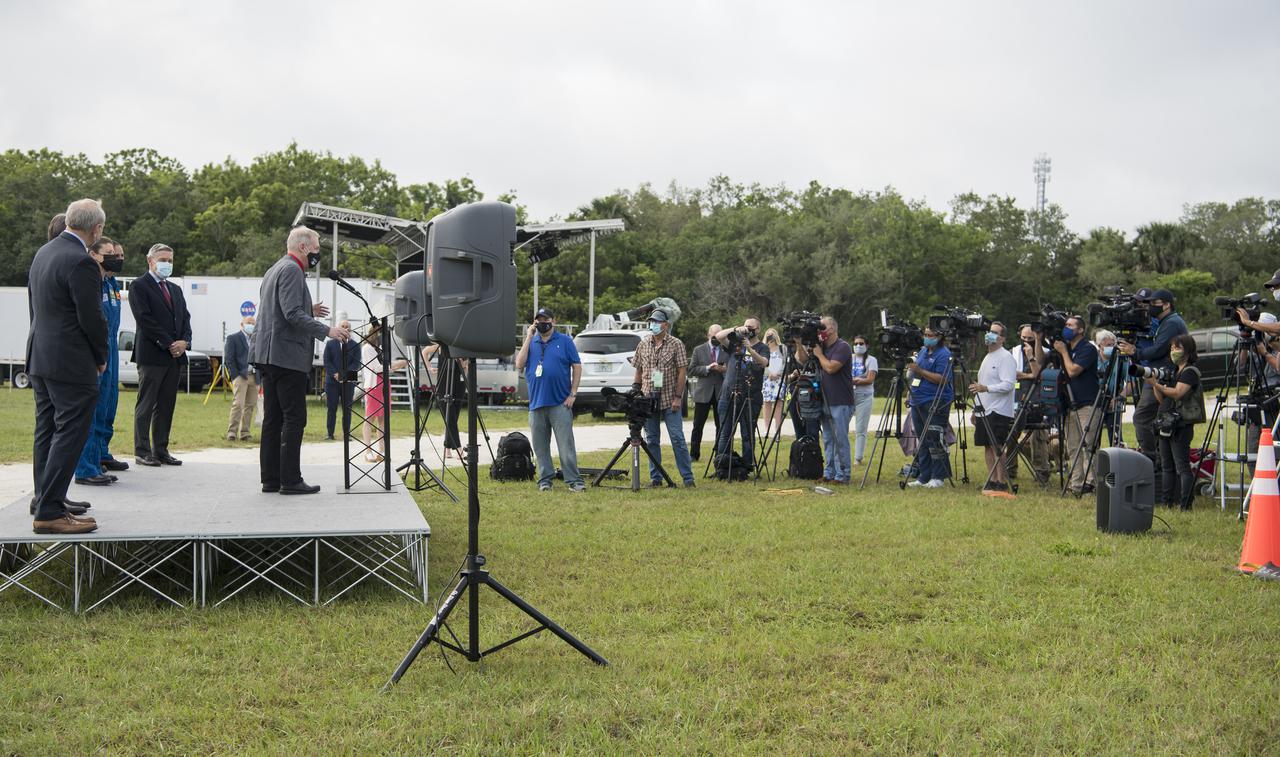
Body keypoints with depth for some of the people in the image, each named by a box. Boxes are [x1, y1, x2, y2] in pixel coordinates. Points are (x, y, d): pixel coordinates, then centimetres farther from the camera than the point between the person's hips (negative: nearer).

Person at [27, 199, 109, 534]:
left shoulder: (43, 252, 10)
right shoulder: (81, 262, -19)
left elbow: (34, 305, 16)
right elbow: (92, 318, -18)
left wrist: (45, 341, 19)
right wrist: (101, 357, -3)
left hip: (39, 358, 10)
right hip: (72, 364, -10)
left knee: (47, 431, 17)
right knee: (70, 434, -6)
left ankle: (45, 499, 28)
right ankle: (49, 512, -6)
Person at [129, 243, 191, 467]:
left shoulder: (175, 289, 21)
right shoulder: (139, 286, -3)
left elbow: (185, 318, 15)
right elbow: (144, 319, -12)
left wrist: (184, 341, -4)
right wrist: (168, 344, -14)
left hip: (175, 356, 7)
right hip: (151, 355, -7)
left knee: (166, 406, 7)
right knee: (146, 405, -2)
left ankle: (161, 450, 11)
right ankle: (142, 451, 1)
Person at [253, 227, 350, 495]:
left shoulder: (274, 270, 22)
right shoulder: (291, 270, -10)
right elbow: (293, 314, -20)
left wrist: (309, 312, 22)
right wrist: (327, 330, -21)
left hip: (268, 355, 10)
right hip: (287, 355, -10)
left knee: (273, 420, 10)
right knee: (294, 419, -8)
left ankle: (270, 479, 11)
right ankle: (290, 480, -8)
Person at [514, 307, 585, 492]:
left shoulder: (564, 341, 3)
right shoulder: (530, 342, 11)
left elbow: (577, 367, 2)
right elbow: (519, 365, -3)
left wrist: (572, 394, -5)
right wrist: (528, 338, -5)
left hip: (560, 403, -3)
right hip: (536, 403, 3)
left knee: (566, 444, -6)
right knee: (540, 447, 7)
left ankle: (573, 480, -4)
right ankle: (545, 479, 15)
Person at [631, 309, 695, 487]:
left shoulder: (676, 344, -2)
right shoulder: (642, 345, 9)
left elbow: (681, 372, -5)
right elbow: (639, 371, 14)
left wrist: (678, 397, -11)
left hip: (670, 400, -4)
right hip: (648, 399, 4)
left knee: (677, 439, -5)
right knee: (652, 440, 7)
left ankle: (688, 478, -2)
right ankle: (655, 478, 14)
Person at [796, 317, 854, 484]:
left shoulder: (843, 347, -11)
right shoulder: (821, 346, 14)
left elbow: (831, 367, -20)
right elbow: (802, 359, 14)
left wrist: (819, 354, -7)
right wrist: (801, 344, -1)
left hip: (840, 403, -8)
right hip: (825, 402, 8)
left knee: (840, 440, -5)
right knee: (828, 440, 11)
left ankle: (843, 475, 0)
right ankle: (829, 473, 16)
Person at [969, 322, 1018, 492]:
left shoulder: (1005, 357, -9)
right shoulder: (987, 357, 21)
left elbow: (1009, 384, -20)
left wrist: (986, 388, -31)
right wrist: (975, 409, 23)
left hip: (998, 411, -9)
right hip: (984, 411, 9)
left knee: (997, 446, -11)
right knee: (987, 446, 8)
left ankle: (1001, 482, -10)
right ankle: (992, 481, 12)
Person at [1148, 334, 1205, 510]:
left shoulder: (1190, 372, -6)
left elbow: (1177, 393, -21)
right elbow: (1162, 399, 17)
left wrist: (1157, 384, -25)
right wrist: (1155, 384, 2)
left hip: (1182, 425, -9)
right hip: (1167, 424, 9)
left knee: (1182, 467, -11)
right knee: (1167, 466, 11)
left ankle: (1185, 504, -12)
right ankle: (1166, 501, 15)